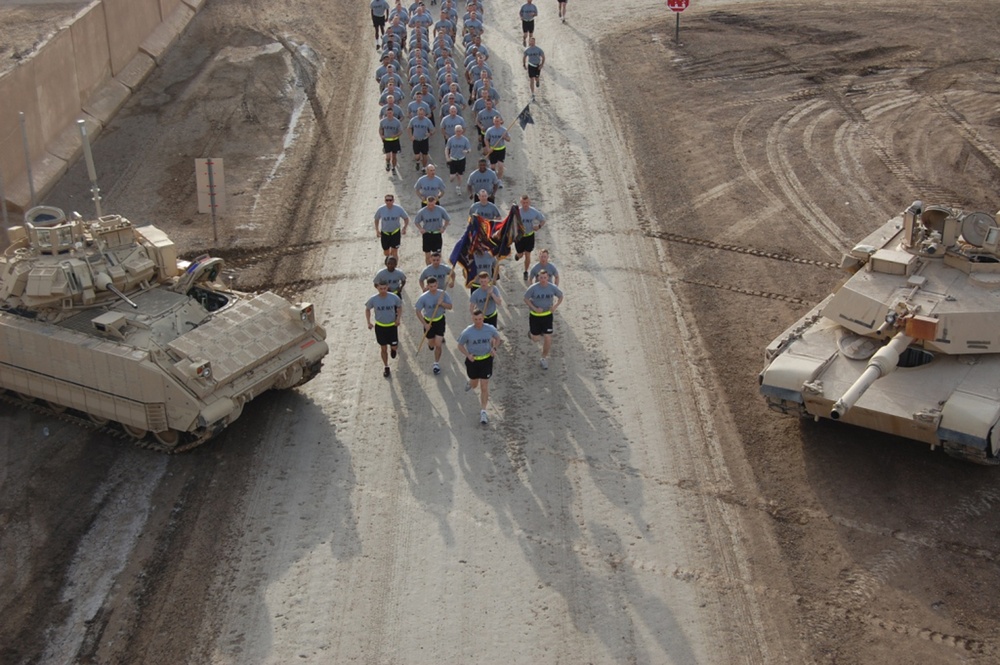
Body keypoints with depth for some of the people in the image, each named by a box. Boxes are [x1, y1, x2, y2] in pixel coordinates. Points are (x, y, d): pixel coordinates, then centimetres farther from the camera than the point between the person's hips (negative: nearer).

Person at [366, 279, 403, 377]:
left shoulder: (394, 297, -18)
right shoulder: (373, 299, -17)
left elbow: (400, 307, 1)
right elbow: (367, 309, 0)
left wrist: (398, 318, -13)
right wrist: (369, 322, -10)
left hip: (392, 326, 0)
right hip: (379, 327, 0)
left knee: (394, 347, 3)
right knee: (384, 349, 9)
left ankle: (393, 348, 43)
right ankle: (386, 368, 28)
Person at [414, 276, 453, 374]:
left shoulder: (443, 294, -16)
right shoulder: (423, 297, -21)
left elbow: (450, 306, -7)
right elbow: (418, 311, -12)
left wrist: (441, 303, -28)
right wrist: (425, 324, -16)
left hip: (440, 320, 0)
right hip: (428, 321, 0)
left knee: (438, 345, -5)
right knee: (431, 344, 15)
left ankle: (436, 364, 14)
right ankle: (430, 343, 54)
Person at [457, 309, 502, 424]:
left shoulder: (490, 329, -13)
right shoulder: (467, 332, -17)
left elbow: (497, 338, 8)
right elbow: (460, 346, -3)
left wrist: (494, 348, -10)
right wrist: (468, 355, -20)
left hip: (486, 360, 0)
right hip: (472, 360, 0)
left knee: (484, 387, -2)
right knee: (474, 385, 19)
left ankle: (483, 411, 11)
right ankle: (470, 383, 58)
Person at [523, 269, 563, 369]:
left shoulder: (552, 288, -11)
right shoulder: (533, 288, -17)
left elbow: (560, 297, 5)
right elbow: (526, 299, -6)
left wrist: (555, 306, -12)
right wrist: (534, 308, -20)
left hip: (547, 315, 1)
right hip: (535, 316, -1)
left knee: (548, 339, -4)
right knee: (535, 339, 8)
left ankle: (544, 359, 16)